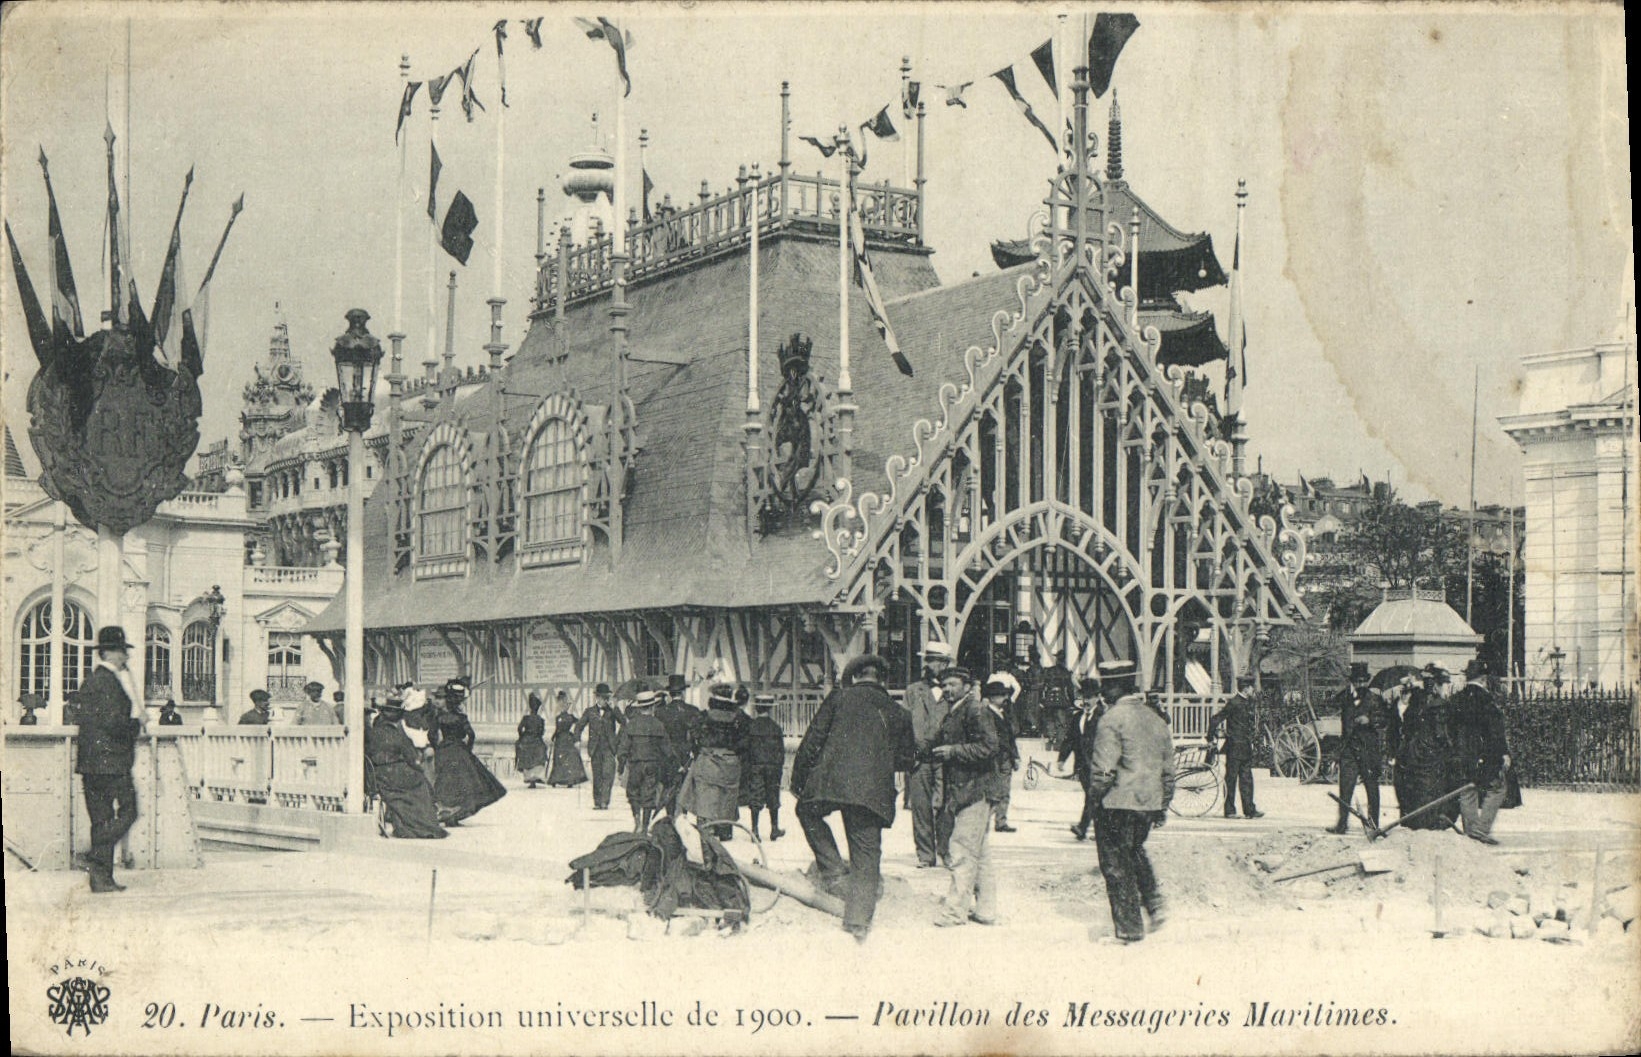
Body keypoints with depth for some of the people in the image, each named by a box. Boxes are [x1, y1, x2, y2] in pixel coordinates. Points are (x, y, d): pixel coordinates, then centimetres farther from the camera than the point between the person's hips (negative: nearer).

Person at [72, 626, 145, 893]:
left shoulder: (89, 681, 19)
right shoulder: (107, 681, -12)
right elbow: (114, 723, -21)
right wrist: (136, 724, -1)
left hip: (90, 762, 10)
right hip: (111, 761, -10)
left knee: (101, 818, 9)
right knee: (126, 812, -5)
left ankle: (102, 879, 9)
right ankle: (94, 858, -10)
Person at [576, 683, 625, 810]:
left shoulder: (613, 711, 8)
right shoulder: (590, 712, 9)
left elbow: (623, 721, -5)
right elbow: (579, 726, 11)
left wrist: (613, 709, -14)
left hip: (609, 748, -1)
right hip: (595, 748, 1)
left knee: (608, 774, -14)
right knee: (597, 777, 4)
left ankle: (604, 801, -15)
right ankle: (597, 802, 11)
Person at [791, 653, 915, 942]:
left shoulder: (839, 698, 7)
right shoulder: (897, 713, 15)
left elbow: (813, 740, 5)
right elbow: (906, 759, 20)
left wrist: (798, 779, 14)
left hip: (832, 781, -3)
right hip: (874, 793, 3)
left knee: (808, 811, 27)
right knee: (866, 857, 10)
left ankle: (832, 869, 13)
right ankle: (858, 922, 8)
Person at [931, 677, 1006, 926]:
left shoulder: (976, 711, -10)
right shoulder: (952, 715, 17)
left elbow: (989, 746, -20)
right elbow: (941, 748, 26)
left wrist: (953, 751, -18)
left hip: (975, 790, -9)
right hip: (960, 792, 9)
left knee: (962, 853, -8)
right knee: (979, 854, 13)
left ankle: (955, 910, -5)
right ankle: (985, 910, 18)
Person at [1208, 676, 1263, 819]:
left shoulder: (1248, 702, 12)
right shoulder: (1233, 703, -15)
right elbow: (1215, 720, -16)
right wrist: (1211, 739, -11)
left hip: (1246, 748, 8)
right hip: (1234, 747, -8)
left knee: (1246, 778, 8)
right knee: (1231, 779, 0)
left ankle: (1249, 810, 10)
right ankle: (1229, 811, 6)